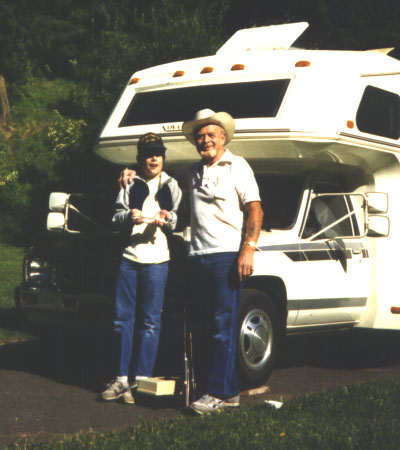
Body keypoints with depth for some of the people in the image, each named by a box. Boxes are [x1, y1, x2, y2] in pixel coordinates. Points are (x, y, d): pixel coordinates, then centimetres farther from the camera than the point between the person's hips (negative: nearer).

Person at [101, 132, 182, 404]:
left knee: (150, 321, -2)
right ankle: (123, 378, 11)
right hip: (130, 256, 3)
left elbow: (181, 219, 5)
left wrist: (167, 219, -17)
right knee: (123, 318, 3)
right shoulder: (131, 186, 16)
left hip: (157, 259, -3)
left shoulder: (172, 186, 10)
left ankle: (141, 379, 4)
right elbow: (117, 215, 11)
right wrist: (129, 217, -12)